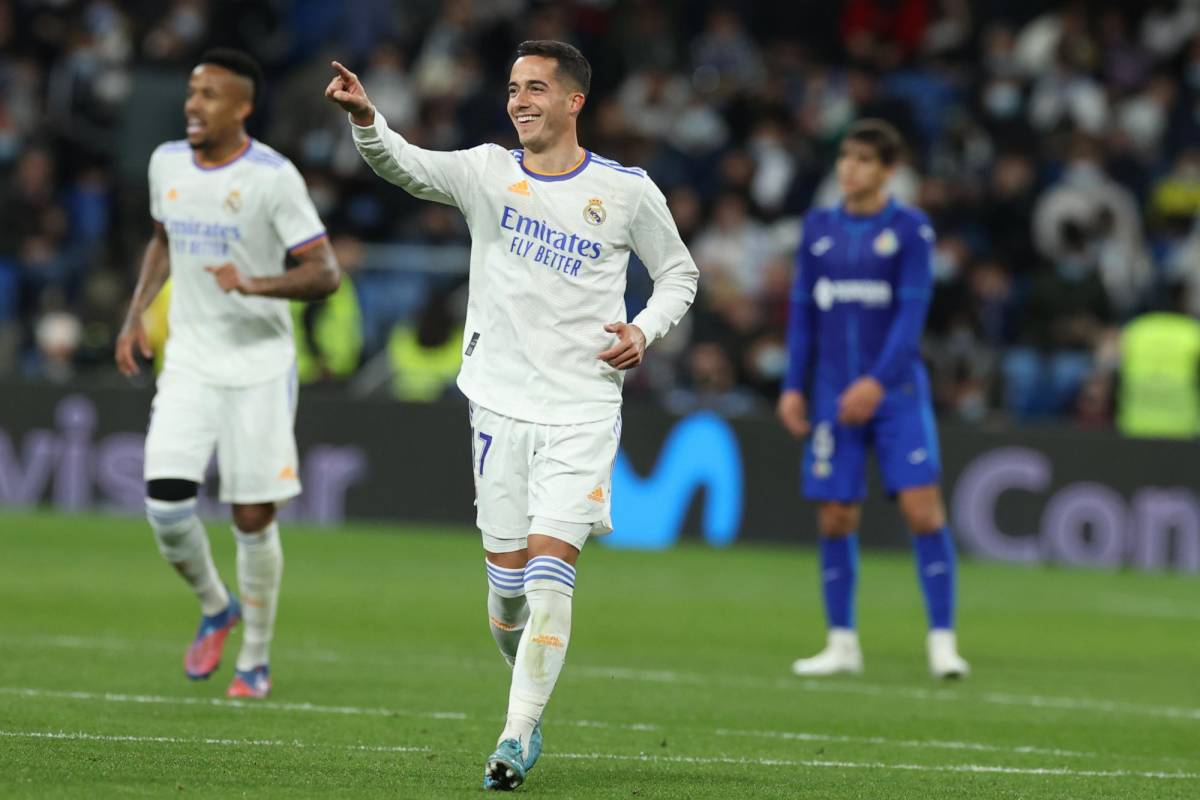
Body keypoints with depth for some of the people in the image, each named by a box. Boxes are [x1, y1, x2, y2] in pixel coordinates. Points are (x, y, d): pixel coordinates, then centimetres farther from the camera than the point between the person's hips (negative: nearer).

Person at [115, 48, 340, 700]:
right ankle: (215, 607, 17)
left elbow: (325, 274, -13)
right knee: (165, 501, -11)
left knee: (253, 518, -1)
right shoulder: (167, 163, 4)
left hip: (260, 366, -4)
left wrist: (254, 283, -29)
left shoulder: (273, 176, -13)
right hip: (189, 364, 4)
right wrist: (136, 313, 12)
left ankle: (255, 659, 17)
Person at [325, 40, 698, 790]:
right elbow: (407, 166, -15)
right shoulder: (488, 171, 2)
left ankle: (517, 740, -12)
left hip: (582, 411, -2)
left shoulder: (626, 191, 1)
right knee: (507, 580, 5)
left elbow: (678, 272, 13)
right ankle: (530, 698, 30)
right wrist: (366, 118, -35)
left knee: (549, 572, -13)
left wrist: (644, 331, -6)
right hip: (500, 405, 2)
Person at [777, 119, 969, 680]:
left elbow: (912, 312, -9)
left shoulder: (910, 229, -2)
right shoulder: (818, 228, 10)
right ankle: (842, 643, 10)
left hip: (895, 391, -3)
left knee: (922, 508, -11)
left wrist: (878, 381, -19)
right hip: (834, 396, 3)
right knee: (835, 519, 1)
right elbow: (803, 312, 14)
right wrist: (794, 386, 7)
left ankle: (942, 640, -5)